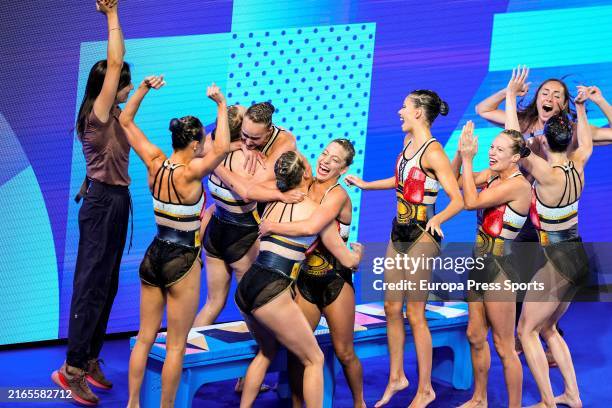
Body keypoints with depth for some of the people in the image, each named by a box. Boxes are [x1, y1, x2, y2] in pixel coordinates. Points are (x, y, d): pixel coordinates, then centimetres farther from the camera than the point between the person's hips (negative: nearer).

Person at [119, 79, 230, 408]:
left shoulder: (155, 163, -4)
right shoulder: (189, 174, -20)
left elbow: (126, 122, 5)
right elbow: (222, 148, -36)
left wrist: (143, 89, 0)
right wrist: (221, 106, -27)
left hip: (153, 258, 6)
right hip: (182, 264, -6)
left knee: (144, 338, 14)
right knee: (175, 346, 5)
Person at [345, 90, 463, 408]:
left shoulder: (433, 152, -18)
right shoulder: (408, 141, 7)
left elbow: (458, 200, -23)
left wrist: (437, 219, -40)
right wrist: (364, 184, 31)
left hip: (421, 238, -8)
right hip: (399, 233, 8)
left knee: (415, 315, -3)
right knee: (391, 307, 12)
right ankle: (396, 377, 25)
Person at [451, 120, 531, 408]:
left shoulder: (518, 184, -18)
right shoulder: (492, 175, 6)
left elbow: (471, 201, -23)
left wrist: (468, 158, -21)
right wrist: (461, 153, -9)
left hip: (499, 270, -9)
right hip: (481, 265, 9)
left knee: (504, 347, -2)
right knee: (475, 336, 18)